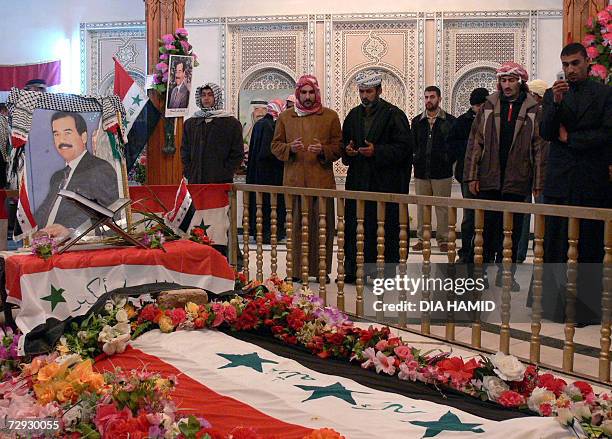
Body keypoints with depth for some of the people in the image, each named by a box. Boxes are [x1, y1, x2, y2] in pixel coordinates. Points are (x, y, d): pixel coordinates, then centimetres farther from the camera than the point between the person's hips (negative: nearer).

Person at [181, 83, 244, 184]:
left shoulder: (232, 123, 3)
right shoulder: (190, 123, 15)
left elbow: (237, 154, 0)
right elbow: (185, 151, 19)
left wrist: (225, 174, -9)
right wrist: (188, 173, 5)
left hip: (221, 183, -3)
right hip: (195, 181, 3)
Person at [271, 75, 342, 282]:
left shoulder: (330, 116, 10)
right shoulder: (285, 117, 13)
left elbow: (338, 147, 9)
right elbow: (275, 146, 13)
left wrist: (323, 150, -11)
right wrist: (290, 148, -8)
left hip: (322, 181, -1)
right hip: (294, 181, 1)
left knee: (323, 226, -1)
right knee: (296, 226, 0)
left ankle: (321, 270, 8)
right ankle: (297, 270, 7)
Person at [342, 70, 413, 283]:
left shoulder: (394, 114, -3)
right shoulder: (354, 115, 15)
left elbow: (404, 147, -8)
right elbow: (344, 142, 23)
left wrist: (377, 152, -17)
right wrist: (347, 151, 0)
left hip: (386, 183, -5)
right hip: (357, 181, 6)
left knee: (385, 230, -3)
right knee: (354, 227, 6)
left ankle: (386, 273, 4)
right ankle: (352, 270, 14)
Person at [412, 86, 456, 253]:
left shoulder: (450, 121, 0)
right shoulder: (417, 121, 10)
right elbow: (412, 145, 12)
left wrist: (448, 161, -4)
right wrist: (417, 159, 0)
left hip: (442, 172, -3)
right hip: (421, 171, 3)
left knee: (442, 207, 2)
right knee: (422, 206, 8)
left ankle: (443, 239, 11)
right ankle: (422, 238, 16)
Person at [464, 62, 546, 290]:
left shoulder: (533, 110, 2)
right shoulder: (489, 106, 6)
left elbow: (539, 147, 0)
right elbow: (475, 142, 4)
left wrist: (538, 182, -5)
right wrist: (472, 176, -2)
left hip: (516, 181, -1)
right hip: (488, 179, 1)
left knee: (512, 230, 7)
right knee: (487, 227, 6)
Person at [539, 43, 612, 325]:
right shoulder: (553, 95, 12)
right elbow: (547, 133, 1)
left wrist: (569, 138, -1)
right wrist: (556, 103, -12)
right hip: (560, 180, 2)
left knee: (588, 247, 1)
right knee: (555, 245, 1)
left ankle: (585, 309, 7)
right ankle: (555, 304, 8)